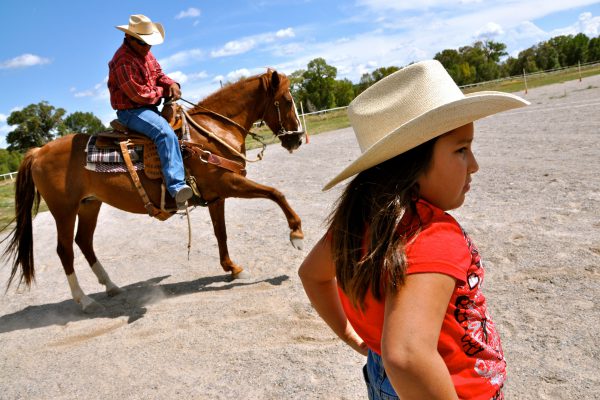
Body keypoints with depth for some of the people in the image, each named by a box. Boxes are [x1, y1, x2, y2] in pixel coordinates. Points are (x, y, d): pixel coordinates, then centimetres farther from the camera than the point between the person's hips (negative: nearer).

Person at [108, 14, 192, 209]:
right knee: (165, 133, -32)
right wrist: (163, 92, -9)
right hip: (131, 111, -10)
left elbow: (159, 75, 17)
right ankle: (177, 187, -41)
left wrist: (172, 84, -5)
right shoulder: (123, 61, -19)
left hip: (149, 108, 10)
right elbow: (139, 95, -23)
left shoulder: (145, 53, 10)